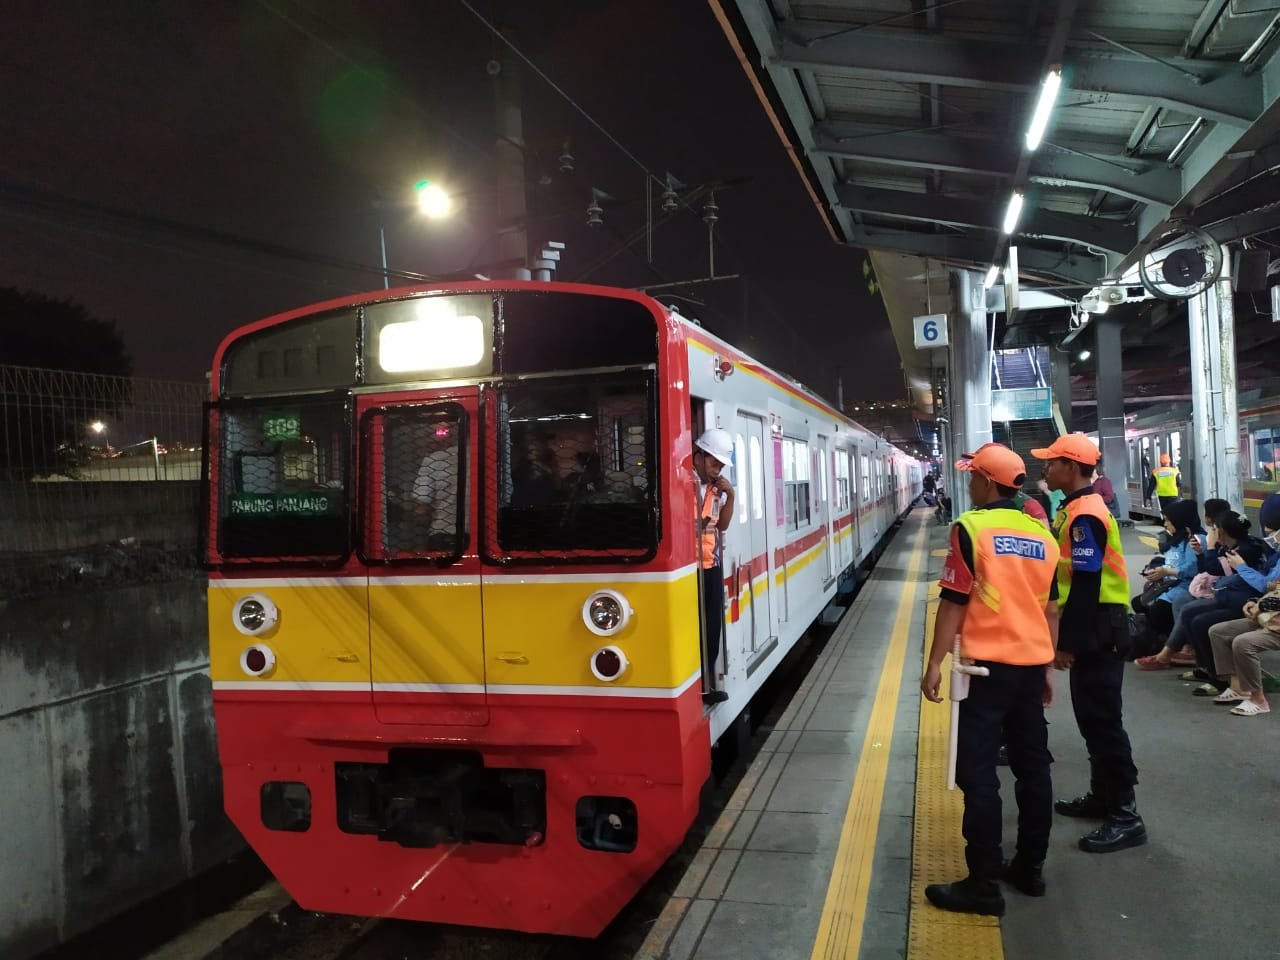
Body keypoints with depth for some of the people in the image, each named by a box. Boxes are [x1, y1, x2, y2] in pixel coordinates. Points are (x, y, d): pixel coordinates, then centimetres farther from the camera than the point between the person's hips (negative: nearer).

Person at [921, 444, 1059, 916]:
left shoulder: (971, 527, -11)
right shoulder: (1042, 535, 8)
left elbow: (955, 602, -13)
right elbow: (1050, 608, 13)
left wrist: (934, 663, -8)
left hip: (989, 664, -7)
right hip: (1032, 663, 7)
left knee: (978, 771, -3)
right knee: (1033, 766, 14)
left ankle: (984, 884, 0)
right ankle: (1029, 868, 25)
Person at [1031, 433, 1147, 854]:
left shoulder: (1086, 517, -19)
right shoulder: (1076, 510, 12)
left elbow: (1086, 585, -23)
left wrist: (1066, 642, -20)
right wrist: (1068, 634, 20)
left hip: (1098, 631, -10)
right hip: (1089, 629, 10)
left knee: (1103, 720, -5)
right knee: (1090, 716, 17)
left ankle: (1125, 815, 2)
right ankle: (1103, 795, 29)